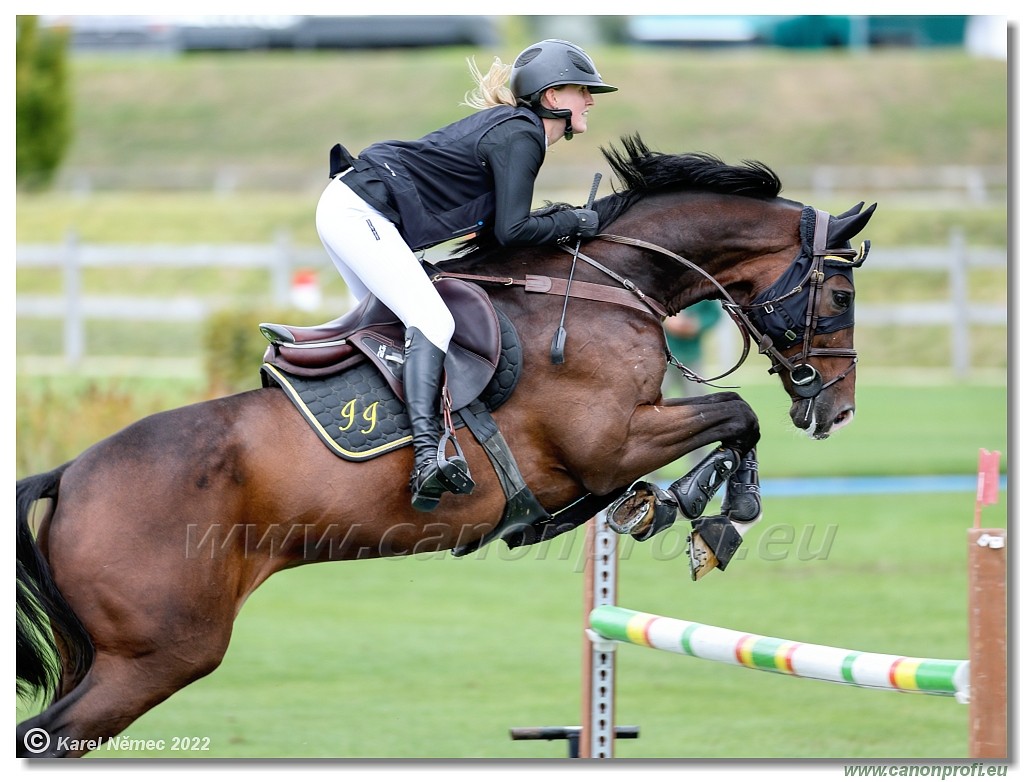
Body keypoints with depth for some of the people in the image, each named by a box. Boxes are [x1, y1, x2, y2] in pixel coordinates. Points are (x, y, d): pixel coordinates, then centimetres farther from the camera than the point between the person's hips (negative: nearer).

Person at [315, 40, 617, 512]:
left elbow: (494, 220, 20)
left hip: (346, 209, 11)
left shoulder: (510, 125, 18)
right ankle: (428, 459, -32)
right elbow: (512, 231, -16)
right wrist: (574, 222, -4)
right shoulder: (520, 137, -12)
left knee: (384, 322, 22)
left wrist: (558, 223, 10)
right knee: (432, 322, -20)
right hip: (360, 213, -11)